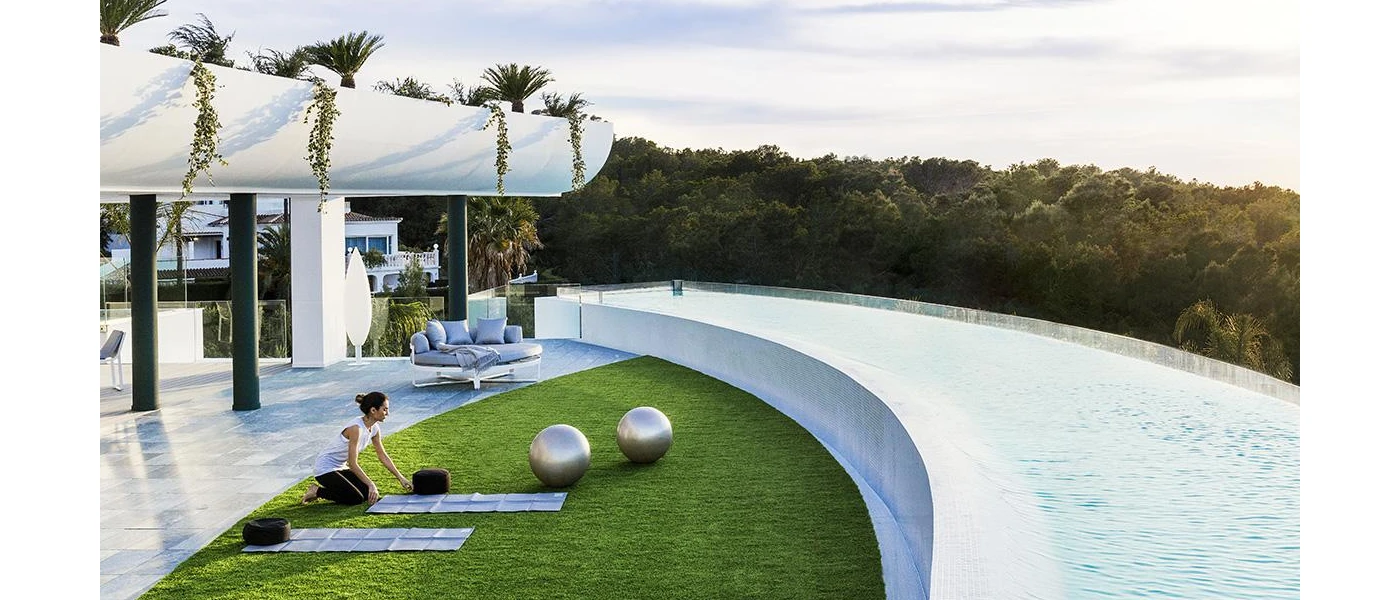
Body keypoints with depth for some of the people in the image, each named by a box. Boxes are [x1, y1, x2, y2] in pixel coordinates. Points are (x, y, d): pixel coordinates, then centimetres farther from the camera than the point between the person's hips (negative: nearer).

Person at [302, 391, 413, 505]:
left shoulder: (374, 428, -2)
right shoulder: (356, 428, -29)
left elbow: (383, 456, 8)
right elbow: (352, 464, -28)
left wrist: (401, 478, 6)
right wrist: (371, 484, -28)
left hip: (340, 468, 9)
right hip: (325, 469, -9)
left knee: (368, 494, -3)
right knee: (355, 498, -19)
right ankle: (317, 491, -2)